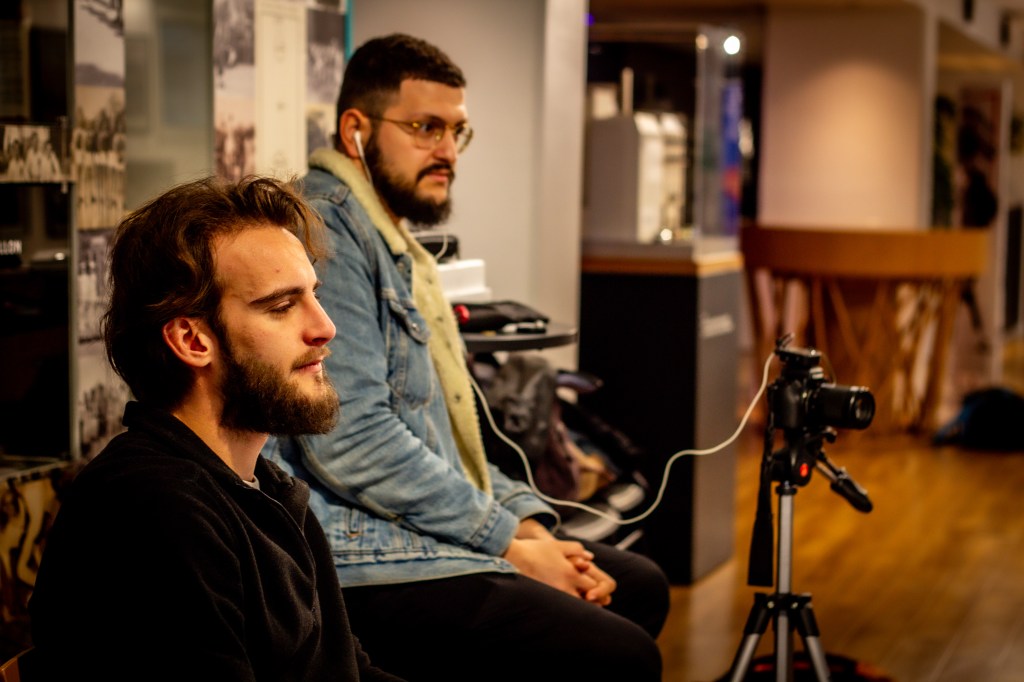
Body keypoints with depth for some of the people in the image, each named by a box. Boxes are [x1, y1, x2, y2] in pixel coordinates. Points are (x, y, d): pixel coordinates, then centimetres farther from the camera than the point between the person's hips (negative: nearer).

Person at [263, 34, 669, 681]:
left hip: (422, 531, 11)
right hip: (365, 565, -11)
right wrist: (509, 543, -15)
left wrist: (530, 523, 4)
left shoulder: (394, 247, 20)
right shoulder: (324, 232, -15)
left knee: (640, 586, 17)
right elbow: (351, 442, -23)